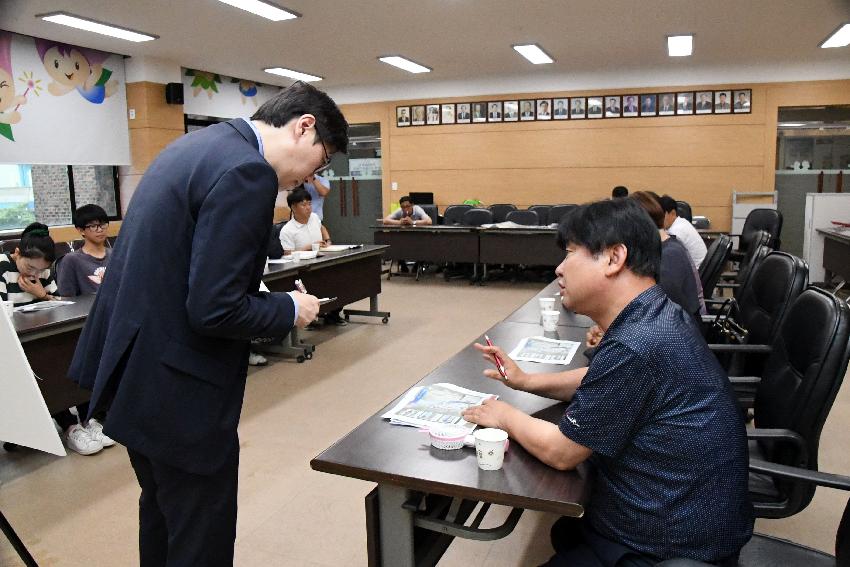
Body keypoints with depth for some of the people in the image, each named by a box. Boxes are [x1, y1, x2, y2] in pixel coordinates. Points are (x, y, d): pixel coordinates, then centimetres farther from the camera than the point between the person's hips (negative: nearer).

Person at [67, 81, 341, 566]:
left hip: (135, 366, 10)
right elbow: (214, 310, -26)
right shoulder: (247, 171, -21)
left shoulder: (198, 144, 10)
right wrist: (289, 309, -9)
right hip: (177, 385, -10)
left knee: (164, 513, 27)